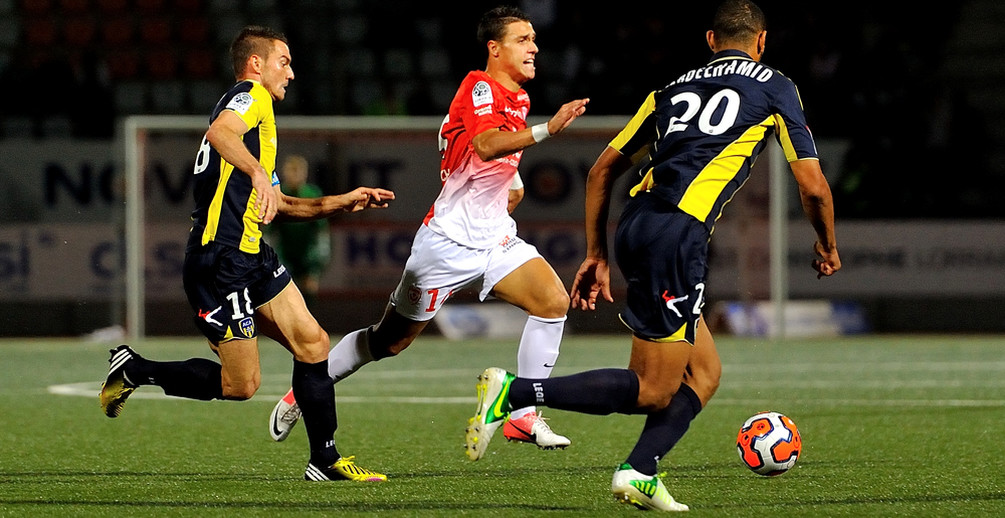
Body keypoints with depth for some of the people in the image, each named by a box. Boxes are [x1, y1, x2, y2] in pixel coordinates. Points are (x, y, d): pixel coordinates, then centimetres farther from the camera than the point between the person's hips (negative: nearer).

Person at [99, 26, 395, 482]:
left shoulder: (258, 108, 27)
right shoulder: (251, 95, -3)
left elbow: (277, 205, 33)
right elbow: (219, 133, -28)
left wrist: (341, 203, 27)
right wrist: (257, 172, -44)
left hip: (252, 256, 10)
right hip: (220, 261, -10)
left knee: (312, 343, 1)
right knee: (240, 386, -7)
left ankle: (326, 460, 7)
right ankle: (133, 370, 10)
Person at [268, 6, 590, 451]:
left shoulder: (517, 98, 11)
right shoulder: (479, 87, -15)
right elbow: (485, 145, -37)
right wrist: (545, 130, -48)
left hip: (494, 239, 7)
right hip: (448, 242, -7)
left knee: (553, 301, -16)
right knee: (391, 339, 4)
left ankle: (522, 417, -10)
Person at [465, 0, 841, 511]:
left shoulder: (673, 89, 24)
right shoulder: (774, 87, 11)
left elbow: (601, 170, 21)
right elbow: (812, 186, 7)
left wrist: (596, 255, 27)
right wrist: (827, 246, 25)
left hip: (634, 225, 7)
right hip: (678, 235, -7)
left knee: (704, 373, 17)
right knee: (653, 391, -3)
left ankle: (639, 474, 3)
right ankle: (514, 392, -14)